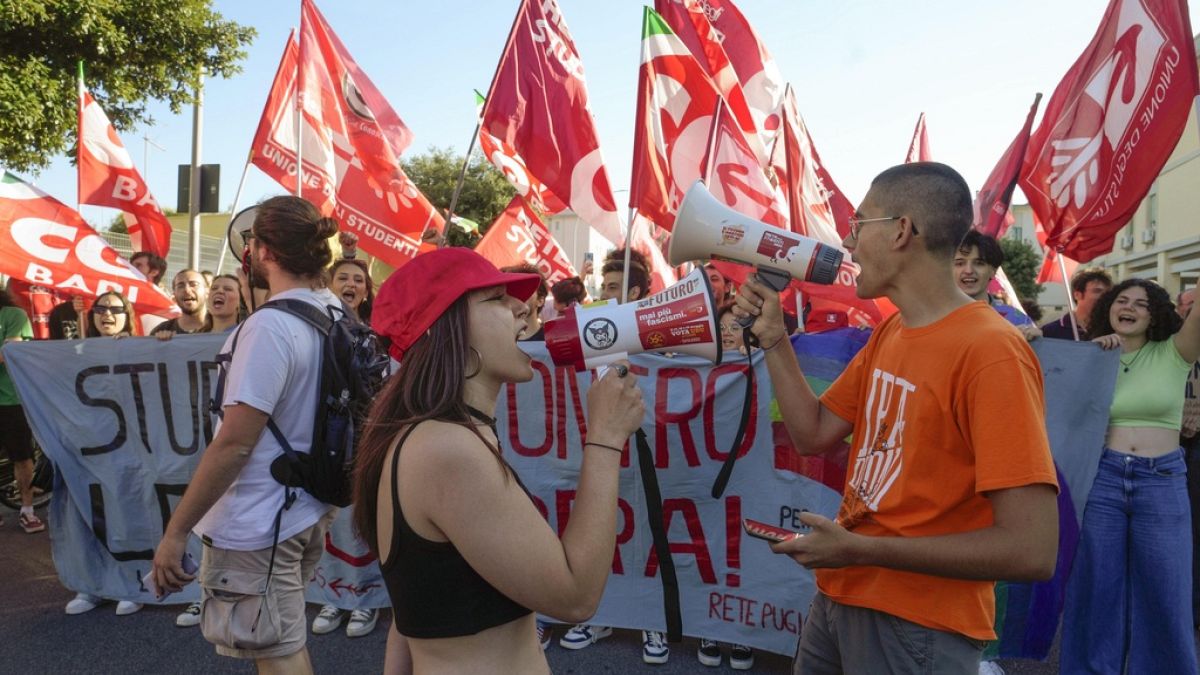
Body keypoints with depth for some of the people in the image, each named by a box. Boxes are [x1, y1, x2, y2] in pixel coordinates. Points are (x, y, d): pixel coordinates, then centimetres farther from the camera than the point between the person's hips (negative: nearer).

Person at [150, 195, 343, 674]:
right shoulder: (337, 316, 2)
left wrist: (175, 531, -16)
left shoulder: (270, 325, -23)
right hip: (307, 509, 8)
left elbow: (234, 444, -23)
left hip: (258, 523, -8)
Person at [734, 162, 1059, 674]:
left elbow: (1032, 551, -25)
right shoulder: (887, 333, 7)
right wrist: (773, 337, 0)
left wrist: (859, 549, -22)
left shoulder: (991, 351, -22)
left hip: (916, 624, -7)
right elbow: (813, 435, 8)